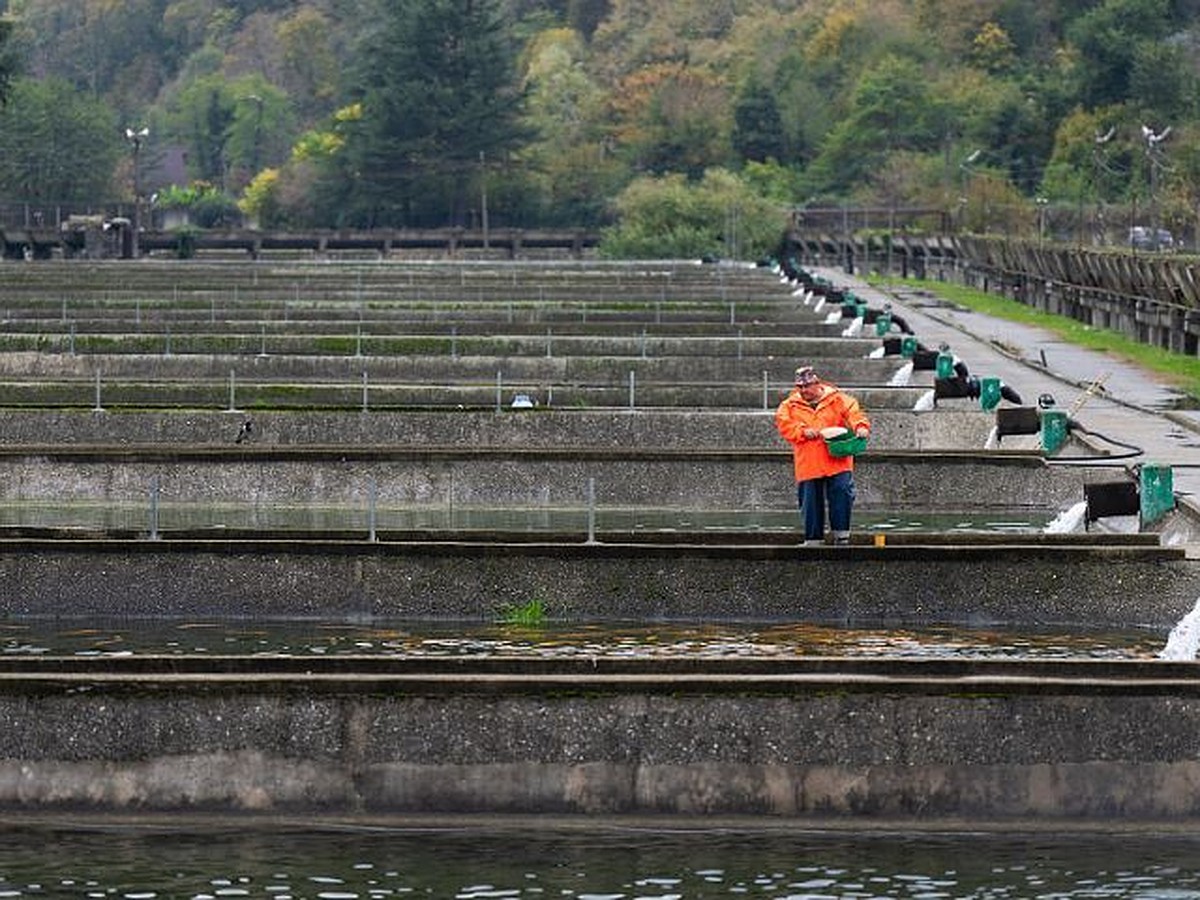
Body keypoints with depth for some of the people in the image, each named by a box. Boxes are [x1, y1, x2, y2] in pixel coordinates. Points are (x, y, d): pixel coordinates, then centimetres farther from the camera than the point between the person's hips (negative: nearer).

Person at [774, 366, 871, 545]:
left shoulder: (837, 400, 5)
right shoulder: (790, 405, 11)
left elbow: (854, 413, -6)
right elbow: (783, 424, 0)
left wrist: (861, 427, -27)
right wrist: (803, 431, -14)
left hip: (836, 461, -2)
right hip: (808, 466, 2)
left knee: (842, 493, -14)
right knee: (811, 502, 5)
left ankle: (841, 535, -5)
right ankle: (813, 539, 14)